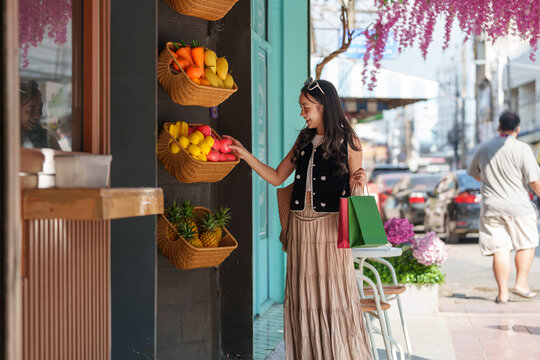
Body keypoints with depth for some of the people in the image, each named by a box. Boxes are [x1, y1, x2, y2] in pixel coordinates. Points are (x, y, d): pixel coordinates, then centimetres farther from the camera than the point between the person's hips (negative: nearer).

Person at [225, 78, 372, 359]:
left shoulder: (348, 141, -1)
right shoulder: (304, 140, 14)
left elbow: (353, 193, 2)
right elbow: (277, 177, 16)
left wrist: (359, 182, -20)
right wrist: (245, 155, 11)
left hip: (330, 227, -5)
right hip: (300, 225, 5)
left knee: (333, 295, -4)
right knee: (302, 296, 6)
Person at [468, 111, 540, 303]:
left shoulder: (483, 149, 6)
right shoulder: (522, 149, -9)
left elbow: (474, 174, 22)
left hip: (491, 208, 3)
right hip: (517, 207, -3)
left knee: (500, 250, 3)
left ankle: (503, 292, 2)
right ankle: (521, 283, 11)